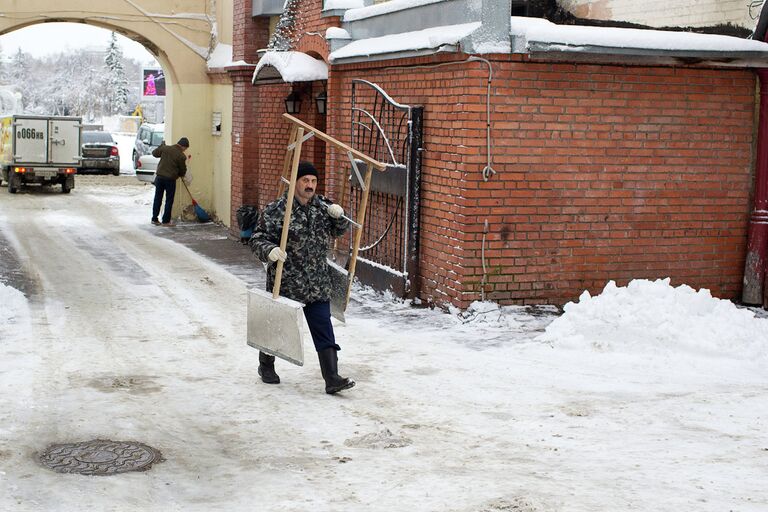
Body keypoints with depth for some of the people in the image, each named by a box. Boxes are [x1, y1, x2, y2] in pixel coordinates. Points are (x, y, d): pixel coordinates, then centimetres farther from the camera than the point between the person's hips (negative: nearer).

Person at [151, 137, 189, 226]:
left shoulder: (165, 148, 1)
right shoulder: (181, 156, -9)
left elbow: (154, 153, 16)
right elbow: (183, 170, 1)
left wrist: (162, 145, 30)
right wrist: (181, 174, 24)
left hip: (159, 177, 4)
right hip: (170, 179, -4)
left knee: (157, 199, 12)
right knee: (169, 200, 6)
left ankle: (154, 219, 16)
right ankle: (166, 221, 9)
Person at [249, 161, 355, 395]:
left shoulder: (322, 205, 5)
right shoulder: (276, 210, -12)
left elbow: (339, 230, 18)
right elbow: (257, 239, -13)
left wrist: (339, 215, -4)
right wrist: (269, 251, -34)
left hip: (318, 285, 4)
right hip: (285, 284, -4)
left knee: (324, 332, -2)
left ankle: (332, 379, -2)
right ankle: (266, 365, 39)